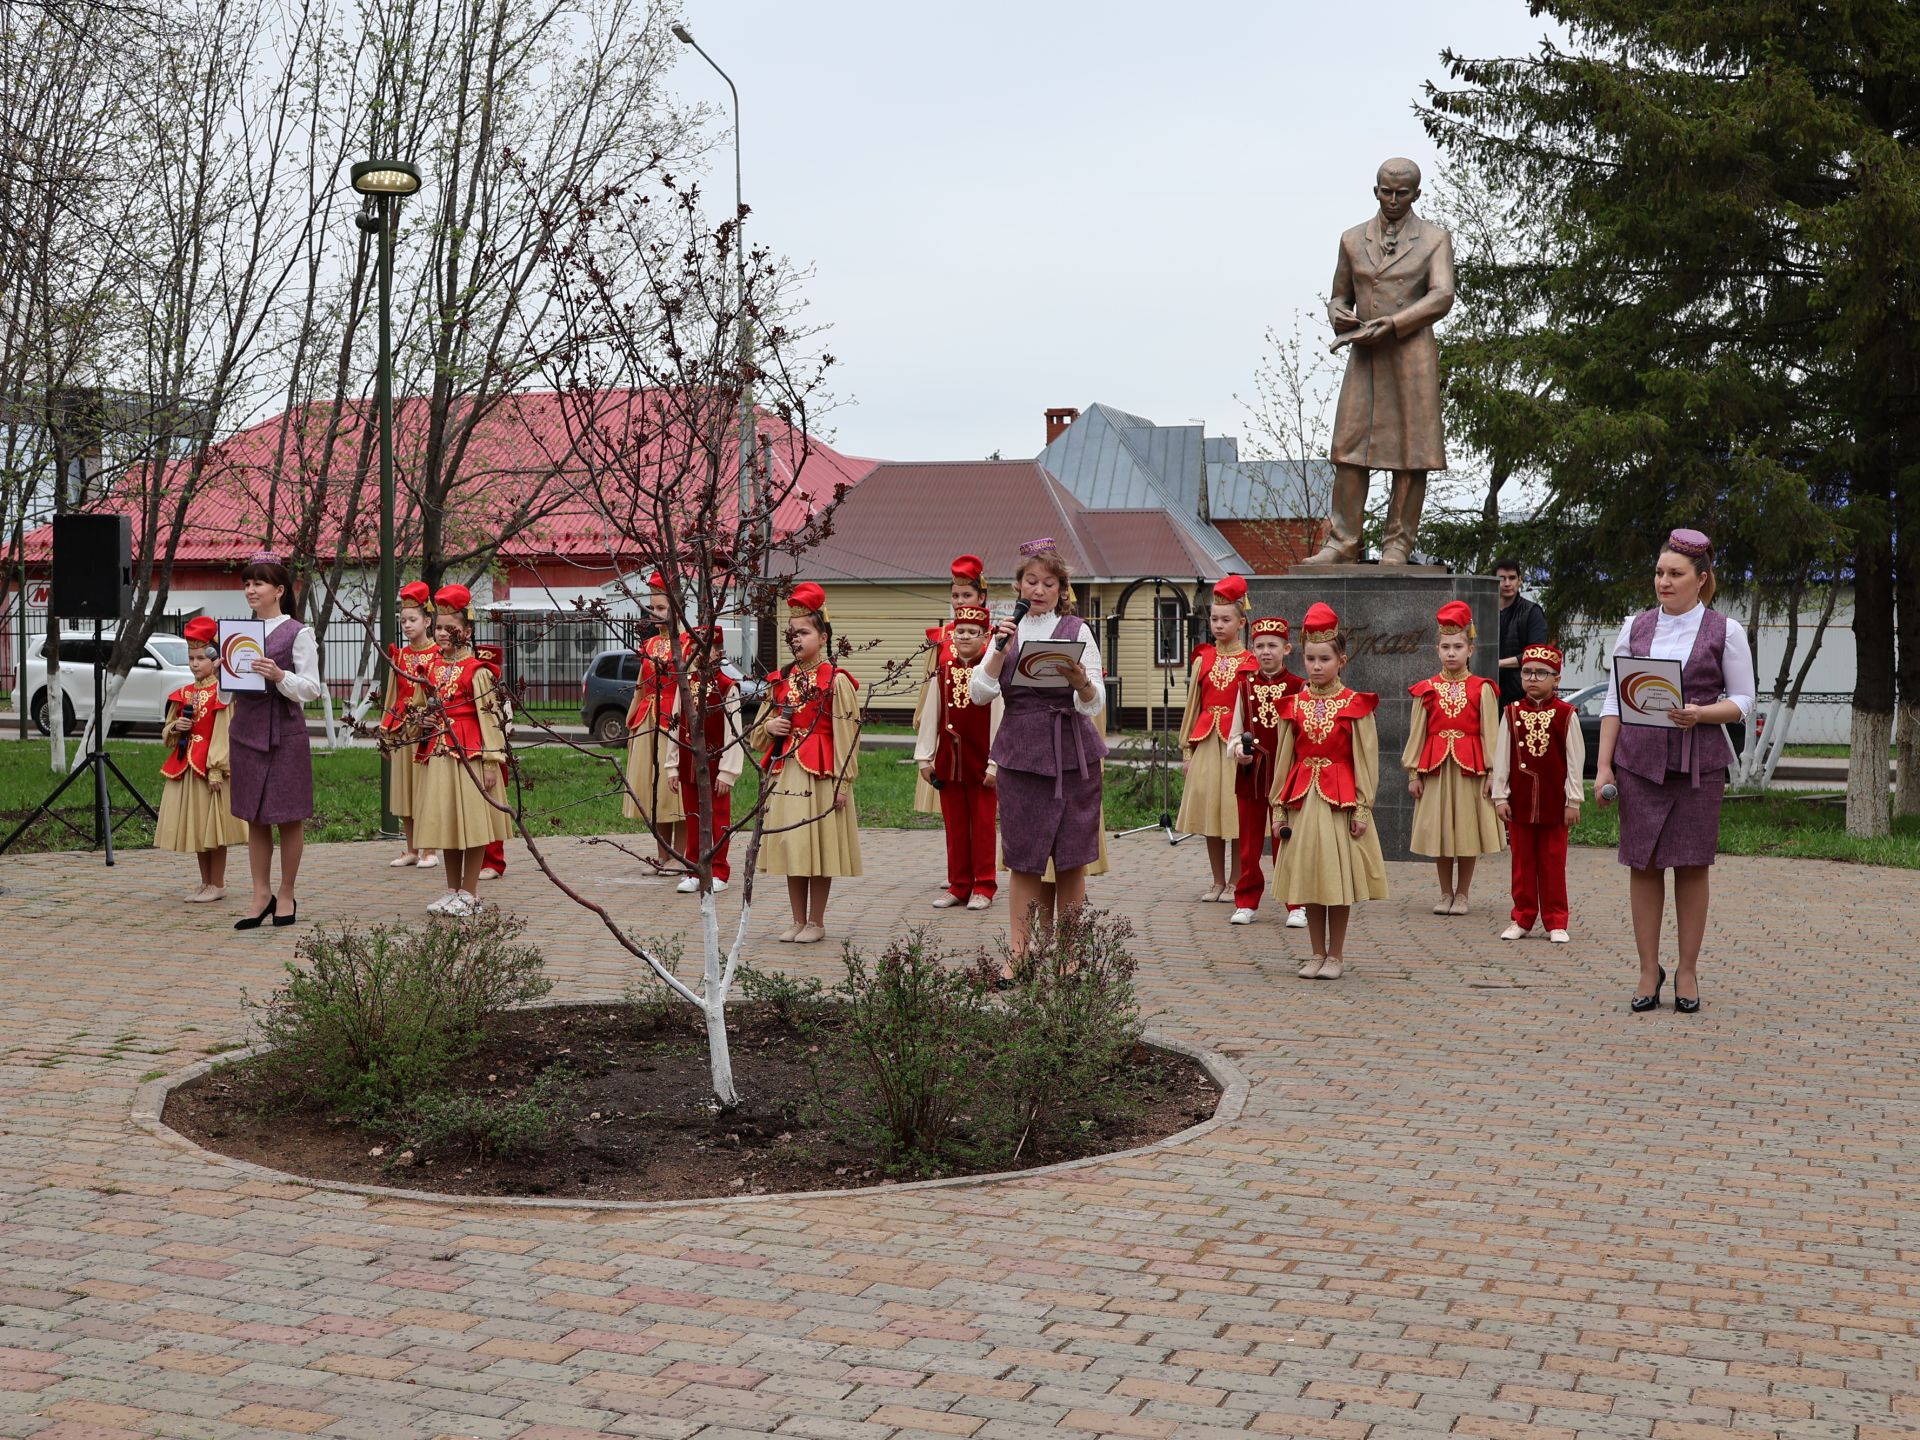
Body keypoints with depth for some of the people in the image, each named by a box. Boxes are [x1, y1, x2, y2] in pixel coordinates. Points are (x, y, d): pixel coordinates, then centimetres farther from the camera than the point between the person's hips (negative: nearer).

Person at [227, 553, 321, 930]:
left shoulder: (297, 633, -4)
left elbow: (312, 688, -7)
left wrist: (280, 676, -22)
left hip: (284, 732, -5)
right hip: (246, 728, 6)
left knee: (288, 815, 2)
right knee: (254, 816, 8)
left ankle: (287, 895, 13)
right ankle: (261, 895, 14)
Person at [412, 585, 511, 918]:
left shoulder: (477, 670, -8)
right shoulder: (432, 668, 13)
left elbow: (490, 715, -11)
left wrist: (493, 760, -16)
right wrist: (424, 721, 5)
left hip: (470, 753, -7)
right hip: (438, 754, 7)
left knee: (472, 823, -2)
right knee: (445, 823, 11)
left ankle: (469, 894, 6)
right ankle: (453, 890, 21)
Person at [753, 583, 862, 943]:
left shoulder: (836, 681, -5)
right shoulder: (780, 680, 12)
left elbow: (846, 734, -8)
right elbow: (758, 734, 21)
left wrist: (842, 782, -12)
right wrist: (769, 727, -3)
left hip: (820, 772, -6)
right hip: (785, 771, 6)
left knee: (818, 845, -1)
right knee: (789, 845, 8)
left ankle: (816, 923, 8)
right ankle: (798, 921, 17)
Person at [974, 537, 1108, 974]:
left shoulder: (1076, 631, 1)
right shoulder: (1009, 632, 11)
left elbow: (1093, 706, -5)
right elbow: (980, 694, 1)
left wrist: (1080, 681, -26)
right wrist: (1001, 651, -10)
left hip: (1071, 753, -2)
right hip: (1019, 753, 2)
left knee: (1071, 857, 2)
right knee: (1023, 856, 2)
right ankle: (1018, 952, 4)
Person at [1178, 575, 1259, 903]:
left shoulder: (1249, 663, 0)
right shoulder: (1203, 659, 10)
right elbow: (1193, 705, 11)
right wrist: (1187, 749, 8)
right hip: (1206, 740, 4)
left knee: (1236, 812, -2)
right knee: (1209, 810, 5)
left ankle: (1234, 882, 7)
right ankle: (1217, 882, 14)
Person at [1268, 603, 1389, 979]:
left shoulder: (1355, 706, -4)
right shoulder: (1294, 705, 5)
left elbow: (1366, 760, -4)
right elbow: (1283, 759, 7)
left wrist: (1363, 808, -8)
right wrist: (1279, 808, 5)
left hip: (1341, 799, -3)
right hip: (1302, 798, 3)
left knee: (1338, 877, 1)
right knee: (1309, 876, 8)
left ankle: (1336, 956, 12)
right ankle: (1317, 954, 18)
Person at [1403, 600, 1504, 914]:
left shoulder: (1482, 690, -1)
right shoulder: (1426, 690, 4)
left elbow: (1490, 733, -2)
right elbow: (1416, 732, 5)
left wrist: (1491, 773, -7)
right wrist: (1414, 773, 1)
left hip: (1470, 766, -2)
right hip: (1435, 766, 2)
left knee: (1468, 830, 3)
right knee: (1439, 831, 6)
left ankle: (1461, 895, 14)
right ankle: (1445, 894, 17)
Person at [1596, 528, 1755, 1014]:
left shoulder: (1725, 631, 2)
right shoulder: (1636, 627, 8)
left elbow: (1743, 700, 3)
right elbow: (1615, 700, 8)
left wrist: (1701, 714, -17)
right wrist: (1604, 766, 1)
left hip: (1699, 760, -2)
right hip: (1639, 757, 2)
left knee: (1691, 864, 2)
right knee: (1643, 864, 1)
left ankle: (1687, 971, 12)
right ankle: (1649, 970, 10)